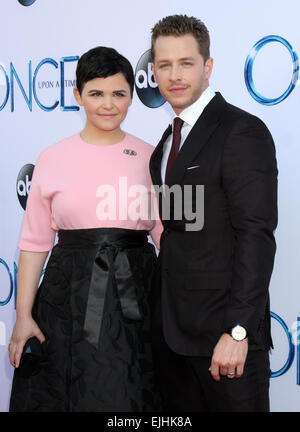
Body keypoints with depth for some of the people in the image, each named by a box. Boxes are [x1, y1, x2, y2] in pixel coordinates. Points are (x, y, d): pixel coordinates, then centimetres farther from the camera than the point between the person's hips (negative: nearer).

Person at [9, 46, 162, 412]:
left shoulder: (150, 158, 3)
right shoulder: (53, 158, 2)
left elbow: (168, 237, 5)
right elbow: (34, 243, 2)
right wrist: (23, 316, -2)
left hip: (136, 296, 0)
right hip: (69, 296, 0)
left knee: (129, 397, 7)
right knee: (65, 395, 8)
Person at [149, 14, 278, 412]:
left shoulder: (243, 133, -13)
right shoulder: (171, 138, 14)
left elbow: (256, 237, -19)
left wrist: (237, 331, -23)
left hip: (221, 326, -8)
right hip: (171, 327, 8)